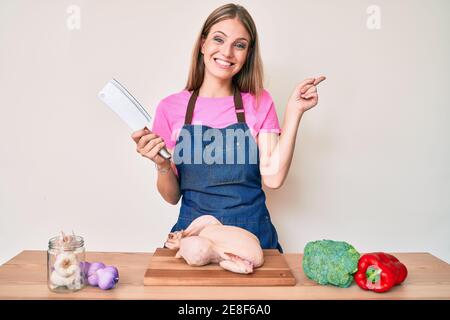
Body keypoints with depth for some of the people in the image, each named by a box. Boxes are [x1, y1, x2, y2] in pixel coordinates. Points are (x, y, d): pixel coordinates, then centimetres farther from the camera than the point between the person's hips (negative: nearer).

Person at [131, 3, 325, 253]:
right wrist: (162, 165, -16)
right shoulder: (171, 108, 0)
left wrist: (294, 111, -10)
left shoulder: (259, 103, 2)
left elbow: (272, 178, -10)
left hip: (253, 232, 1)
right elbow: (172, 196, 3)